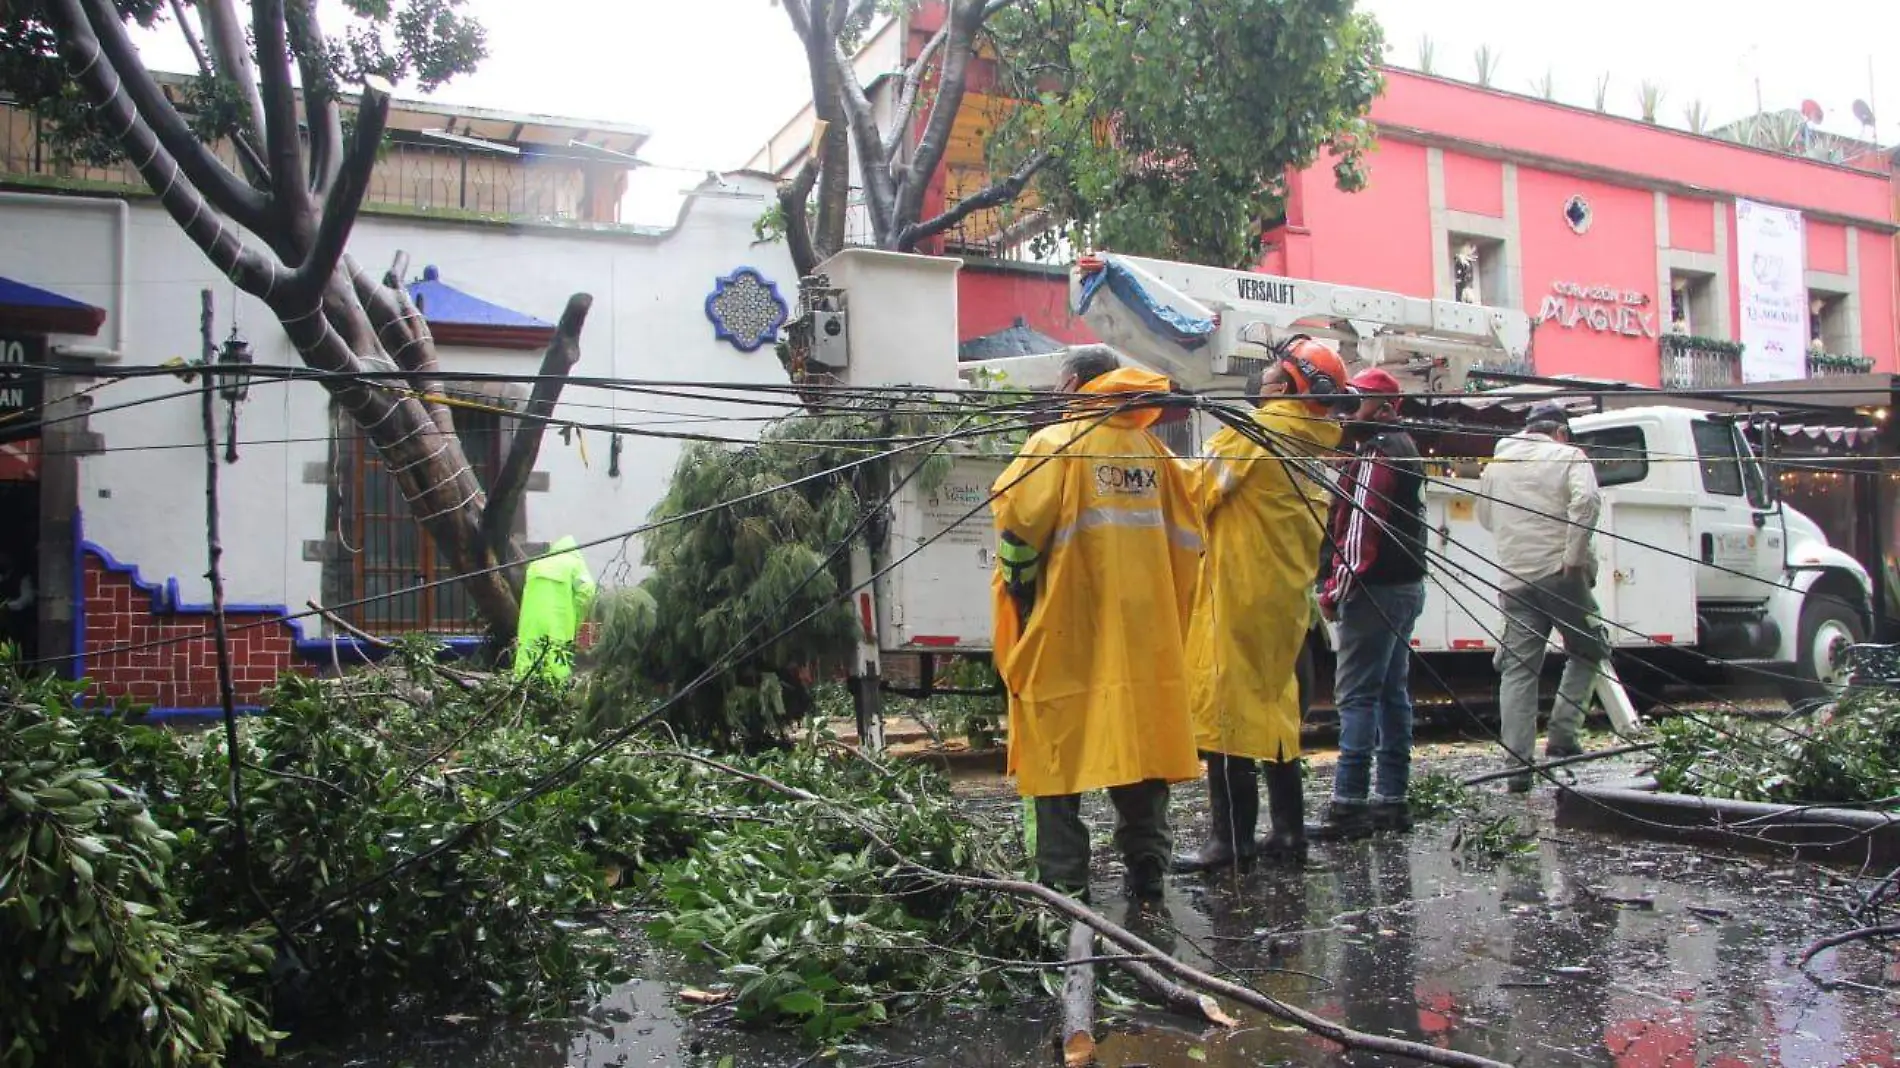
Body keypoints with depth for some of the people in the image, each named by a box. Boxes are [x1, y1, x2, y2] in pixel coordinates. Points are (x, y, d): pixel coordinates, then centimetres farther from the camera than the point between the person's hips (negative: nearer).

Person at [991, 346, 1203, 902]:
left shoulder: (1054, 443, -5)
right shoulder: (1151, 448, 10)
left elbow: (1018, 529, -11)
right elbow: (1186, 538, 13)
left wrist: (1017, 595, 2)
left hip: (1066, 632, -4)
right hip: (1146, 629, 5)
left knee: (1060, 747, 2)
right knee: (1141, 740, 11)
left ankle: (1063, 879, 5)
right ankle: (1146, 868, 15)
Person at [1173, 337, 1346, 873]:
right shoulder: (1312, 449, 10)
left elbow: (1199, 493, -9)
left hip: (1239, 594, -8)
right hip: (1286, 599, 8)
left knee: (1225, 711, -3)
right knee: (1274, 711, 15)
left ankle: (1230, 838, 0)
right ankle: (1288, 832, 20)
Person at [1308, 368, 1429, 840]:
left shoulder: (1376, 451, -14)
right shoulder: (1403, 447, 19)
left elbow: (1361, 526, -21)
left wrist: (1336, 589, -17)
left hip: (1376, 589, -11)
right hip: (1406, 586, 11)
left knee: (1356, 694, -9)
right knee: (1392, 691, 13)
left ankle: (1349, 803, -9)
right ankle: (1392, 798, 19)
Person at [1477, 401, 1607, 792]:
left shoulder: (1496, 463, 16)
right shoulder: (1569, 457, 2)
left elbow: (1486, 517, 24)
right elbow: (1586, 501, -16)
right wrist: (1574, 558, -14)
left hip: (1514, 579, 4)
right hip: (1560, 574, -3)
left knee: (1518, 670, 4)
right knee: (1587, 652, 16)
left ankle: (1517, 766, 0)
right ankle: (1562, 738, 4)